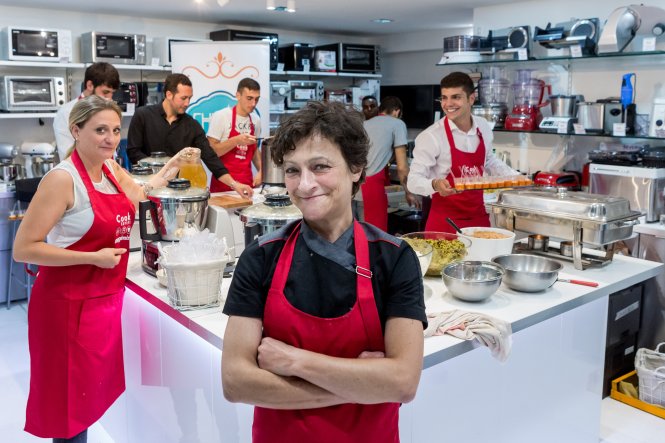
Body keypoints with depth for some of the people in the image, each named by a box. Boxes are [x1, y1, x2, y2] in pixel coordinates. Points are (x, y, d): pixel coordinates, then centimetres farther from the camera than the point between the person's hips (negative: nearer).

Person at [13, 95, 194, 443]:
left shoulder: (111, 169, 5)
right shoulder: (62, 178, -18)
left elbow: (138, 194, 26)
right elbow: (23, 249, -20)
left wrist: (171, 167, 17)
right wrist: (94, 257, -21)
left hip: (106, 298, 8)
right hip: (70, 303, -7)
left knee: (94, 389, 19)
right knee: (70, 400, 6)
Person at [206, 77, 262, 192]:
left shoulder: (256, 120, 6)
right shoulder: (220, 116, -10)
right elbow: (211, 151, -11)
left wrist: (260, 171, 2)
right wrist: (236, 140, -23)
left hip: (247, 183, 5)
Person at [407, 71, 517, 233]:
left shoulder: (483, 127, 1)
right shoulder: (431, 137, -16)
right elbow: (414, 180, -17)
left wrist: (515, 176, 7)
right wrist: (435, 184, -36)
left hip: (479, 217, 5)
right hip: (444, 221, -5)